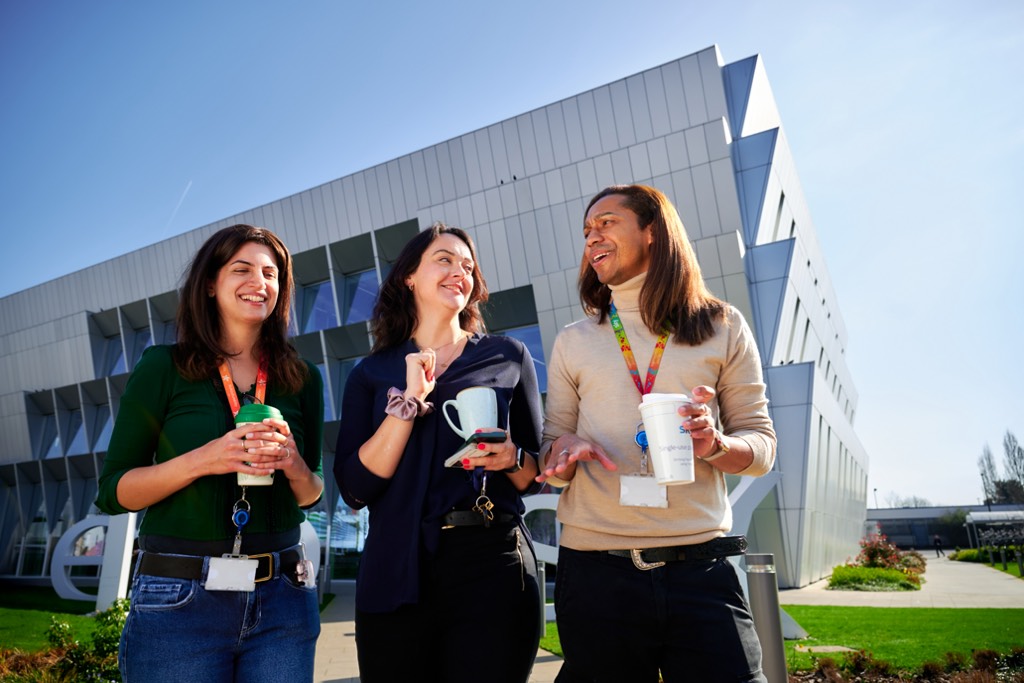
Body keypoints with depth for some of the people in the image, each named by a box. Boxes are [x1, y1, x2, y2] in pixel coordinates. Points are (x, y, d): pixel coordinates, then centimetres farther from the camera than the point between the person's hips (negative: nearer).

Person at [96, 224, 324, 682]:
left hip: (281, 598, 3)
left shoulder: (301, 378, 5)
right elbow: (112, 493, -2)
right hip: (179, 600, -2)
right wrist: (201, 461, -18)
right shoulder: (164, 367, -2)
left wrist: (293, 464, -11)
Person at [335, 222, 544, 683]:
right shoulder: (372, 373, 6)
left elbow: (538, 471, 10)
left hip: (493, 564, 0)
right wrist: (409, 399, -12)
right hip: (397, 573, 1)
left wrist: (511, 459, -12)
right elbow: (354, 489, -5)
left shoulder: (508, 357, 6)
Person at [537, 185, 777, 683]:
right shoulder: (573, 343, 10)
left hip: (700, 568, -1)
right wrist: (565, 449, -12)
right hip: (597, 571, 1)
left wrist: (714, 445, -16)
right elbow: (549, 459, 12)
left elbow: (761, 443, 6)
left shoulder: (723, 327, 6)